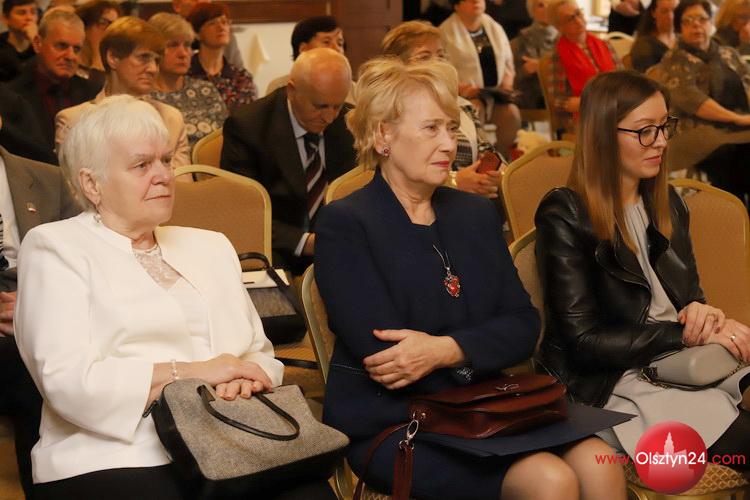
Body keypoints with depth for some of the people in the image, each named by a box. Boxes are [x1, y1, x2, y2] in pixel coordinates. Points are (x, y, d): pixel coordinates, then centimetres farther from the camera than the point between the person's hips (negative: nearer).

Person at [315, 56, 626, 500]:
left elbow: (523, 326, 5)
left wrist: (445, 350, -14)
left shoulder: (477, 214, 16)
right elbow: (382, 352, -13)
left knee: (599, 463, -22)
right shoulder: (345, 224, -4)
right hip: (390, 425, -6)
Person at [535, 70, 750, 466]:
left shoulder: (666, 202, 15)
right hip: (612, 384, -7)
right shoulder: (565, 216, -7)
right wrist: (687, 333, -14)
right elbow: (583, 341, -11)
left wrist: (701, 313, -3)